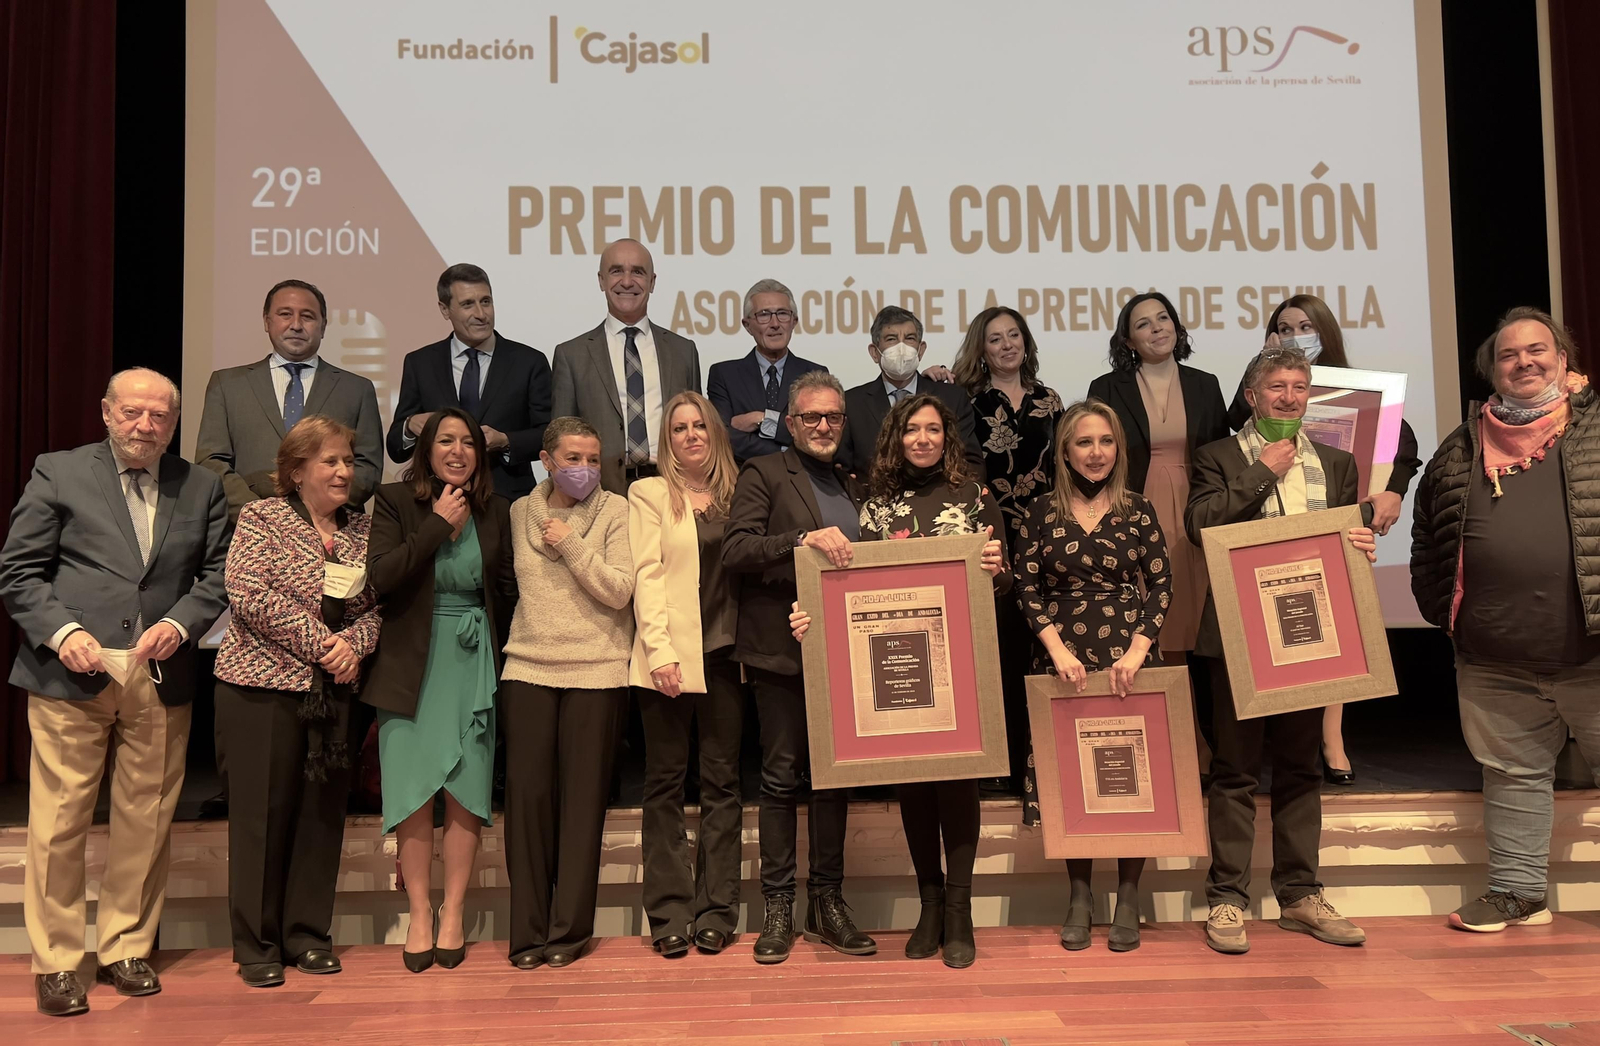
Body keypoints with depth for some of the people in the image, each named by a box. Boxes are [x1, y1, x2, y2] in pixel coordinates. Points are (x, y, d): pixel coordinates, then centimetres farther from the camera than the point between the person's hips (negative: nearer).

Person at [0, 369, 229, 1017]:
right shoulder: (58, 474, 4)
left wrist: (180, 623, -9)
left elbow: (219, 574, 8)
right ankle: (55, 962, 15)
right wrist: (62, 630, -12)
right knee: (59, 822, 1)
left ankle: (125, 950, 23)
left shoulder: (201, 488, 11)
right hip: (73, 674, -2)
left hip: (161, 678, 2)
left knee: (146, 822, 8)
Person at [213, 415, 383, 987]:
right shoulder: (261, 518, -1)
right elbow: (248, 597, -12)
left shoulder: (363, 528, 11)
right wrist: (318, 642, -15)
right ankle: (256, 945, 14)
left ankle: (307, 934, 20)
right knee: (263, 812, 1)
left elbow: (378, 606, 8)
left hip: (336, 691, 4)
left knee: (323, 811, 8)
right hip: (263, 685, -4)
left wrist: (354, 643, -12)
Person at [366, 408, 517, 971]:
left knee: (465, 791, 2)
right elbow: (380, 576, -14)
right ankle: (419, 915, 15)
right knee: (414, 792, 0)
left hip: (474, 664, 2)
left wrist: (505, 652, 2)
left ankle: (453, 914, 15)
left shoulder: (495, 511, 7)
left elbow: (509, 589, 11)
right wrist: (438, 525, -13)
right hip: (412, 665, -2)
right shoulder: (395, 502, 0)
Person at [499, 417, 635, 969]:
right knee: (527, 794, -1)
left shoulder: (616, 510, 1)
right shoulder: (520, 512, 10)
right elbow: (510, 582, 19)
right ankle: (528, 931, 10)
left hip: (596, 672, -2)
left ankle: (569, 929, 11)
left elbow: (619, 592, -7)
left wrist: (571, 545, -10)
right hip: (528, 669, 2)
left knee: (582, 799, 1)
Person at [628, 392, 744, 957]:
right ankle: (669, 913, 9)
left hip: (724, 654, 3)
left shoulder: (736, 494, 13)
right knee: (665, 782, 3)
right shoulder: (649, 494, 5)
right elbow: (646, 575, -3)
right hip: (668, 656, -2)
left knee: (722, 781, 5)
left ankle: (716, 910, 12)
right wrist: (660, 650, -12)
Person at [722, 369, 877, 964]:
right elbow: (735, 548, -12)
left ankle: (827, 902, 19)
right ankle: (778, 908, 10)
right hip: (782, 648, -5)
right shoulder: (763, 475, 2)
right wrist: (806, 539, -23)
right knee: (782, 776, 0)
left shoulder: (855, 489, 19)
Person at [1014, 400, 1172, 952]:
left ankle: (1127, 899, 15)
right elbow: (1027, 589, 1)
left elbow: (1161, 583, 1)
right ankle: (1079, 896, 17)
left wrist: (1137, 650, -11)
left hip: (1128, 661, 0)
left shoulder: (1138, 509, 5)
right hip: (1062, 662, 0)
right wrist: (1058, 649, -11)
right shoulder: (1042, 513, 5)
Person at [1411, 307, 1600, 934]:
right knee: (1513, 774, 14)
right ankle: (1517, 891, 26)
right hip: (1496, 664, 3)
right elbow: (1429, 541, 17)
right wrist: (1444, 613, 10)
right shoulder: (1461, 450, 10)